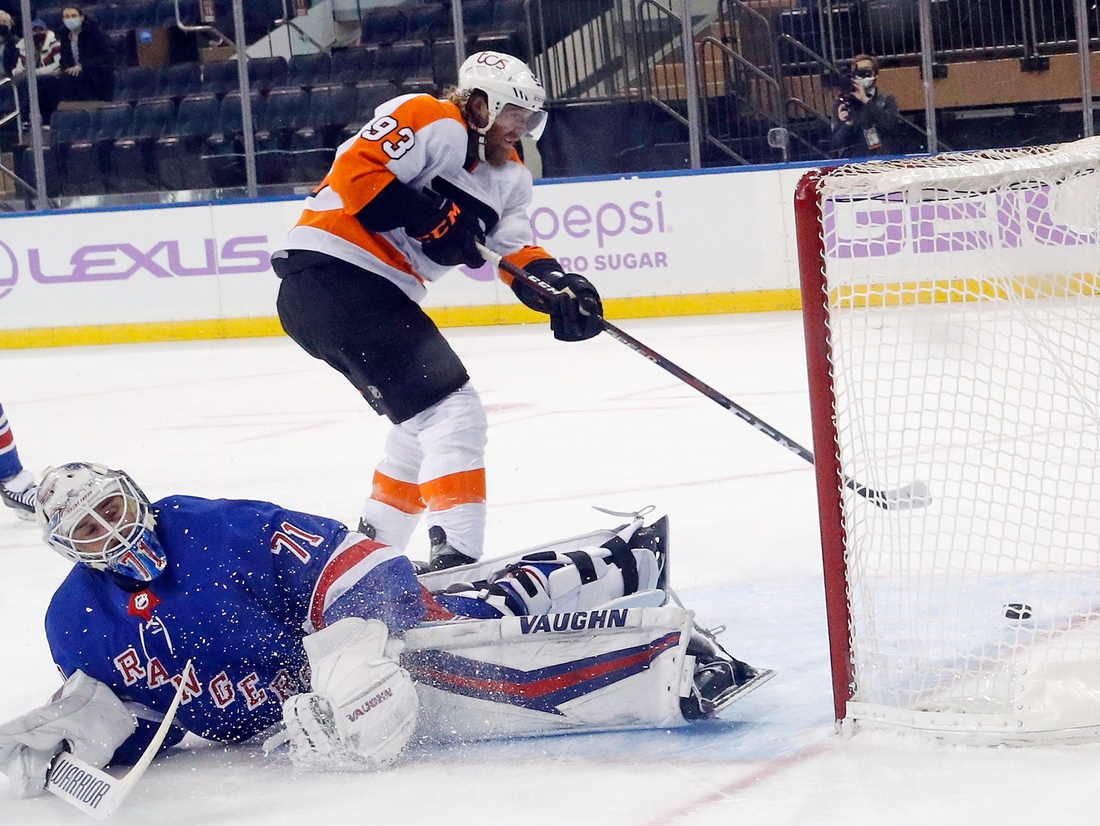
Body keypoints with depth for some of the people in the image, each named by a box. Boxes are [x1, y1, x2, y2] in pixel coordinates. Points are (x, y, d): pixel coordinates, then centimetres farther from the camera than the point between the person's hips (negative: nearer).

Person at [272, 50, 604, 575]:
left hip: (379, 294, 11)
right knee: (452, 411, -15)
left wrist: (561, 290, -8)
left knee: (426, 422, 22)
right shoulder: (430, 121, -8)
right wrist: (430, 217, -20)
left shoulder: (509, 175, 19)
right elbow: (354, 173, -19)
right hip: (331, 272, -11)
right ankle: (455, 559, -22)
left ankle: (370, 547, 32)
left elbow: (517, 252, 11)